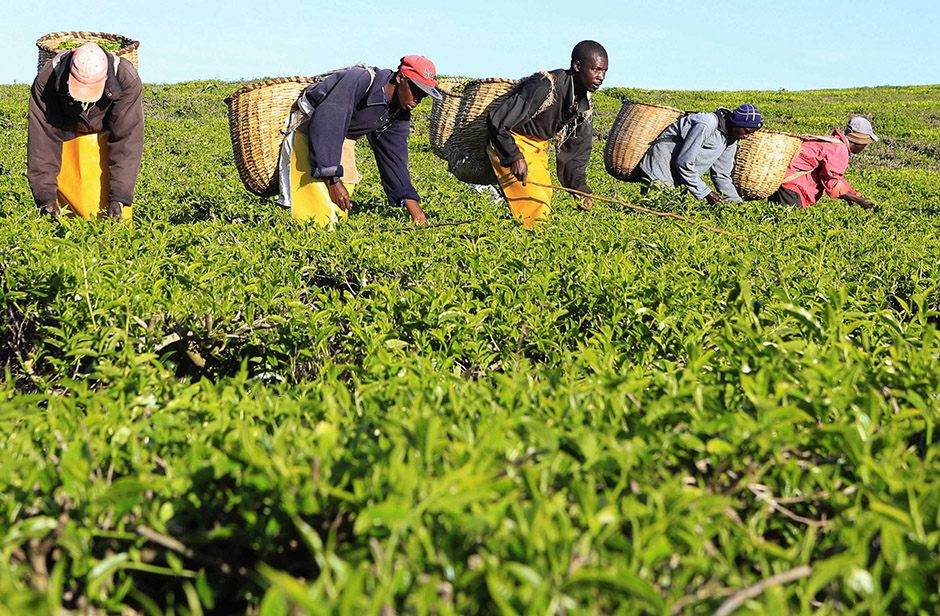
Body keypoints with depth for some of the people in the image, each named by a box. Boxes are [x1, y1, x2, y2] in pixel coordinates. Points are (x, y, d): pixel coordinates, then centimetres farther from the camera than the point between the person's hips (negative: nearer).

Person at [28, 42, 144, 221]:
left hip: (106, 136, -1)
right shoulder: (47, 78, -29)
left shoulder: (128, 79, -31)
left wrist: (119, 196, -33)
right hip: (66, 137, 1)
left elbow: (127, 139, -27)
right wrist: (46, 195, -33)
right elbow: (43, 137, -26)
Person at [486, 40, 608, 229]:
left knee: (546, 206, 7)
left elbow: (577, 150, 5)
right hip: (510, 143, -8)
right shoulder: (544, 87, -30)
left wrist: (581, 187, -9)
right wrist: (515, 157, -32)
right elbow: (496, 122, -30)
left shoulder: (586, 104, -3)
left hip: (538, 148, 8)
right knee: (535, 207, -17)